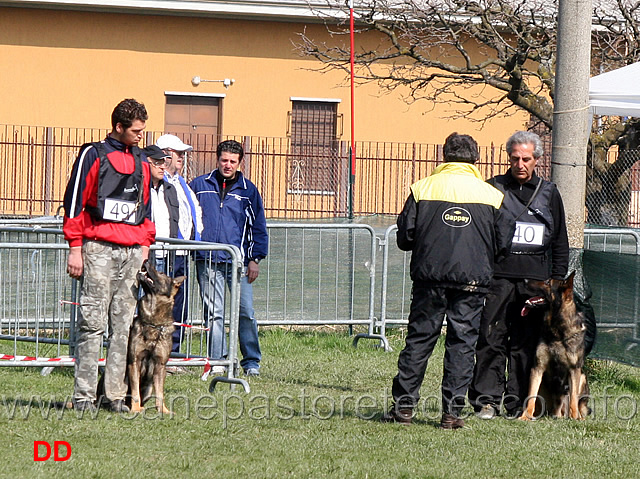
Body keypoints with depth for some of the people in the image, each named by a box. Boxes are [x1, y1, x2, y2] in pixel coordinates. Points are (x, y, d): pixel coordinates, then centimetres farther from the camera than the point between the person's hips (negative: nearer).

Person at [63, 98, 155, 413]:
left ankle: (115, 394, 3)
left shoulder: (141, 162, 19)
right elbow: (74, 199, -2)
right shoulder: (93, 155, 1)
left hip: (132, 253, 6)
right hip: (99, 249, -6)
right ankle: (84, 394, -7)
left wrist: (145, 244, 17)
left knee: (124, 325, 2)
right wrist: (75, 248, -7)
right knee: (92, 322, -8)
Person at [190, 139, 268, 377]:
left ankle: (251, 362, 6)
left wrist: (255, 259, 5)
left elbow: (258, 228, 12)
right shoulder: (200, 185, 9)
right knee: (214, 313, -1)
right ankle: (217, 360, 4)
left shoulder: (248, 190, 10)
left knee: (246, 312, -4)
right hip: (208, 261, 0)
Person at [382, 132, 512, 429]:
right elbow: (504, 245, 6)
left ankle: (403, 405, 6)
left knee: (419, 340, 8)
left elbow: (404, 237, 1)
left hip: (430, 275, 0)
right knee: (462, 343, 4)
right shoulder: (492, 196, 3)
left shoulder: (423, 189, 1)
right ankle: (452, 412, 2)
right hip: (473, 280, 0)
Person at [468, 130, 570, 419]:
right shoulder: (493, 189, 7)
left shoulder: (549, 194, 14)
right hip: (498, 276, -2)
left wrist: (558, 280, 10)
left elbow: (560, 243, 18)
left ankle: (519, 403, 8)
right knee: (492, 340, -6)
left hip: (535, 278, 2)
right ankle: (487, 400, -2)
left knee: (526, 344, 3)